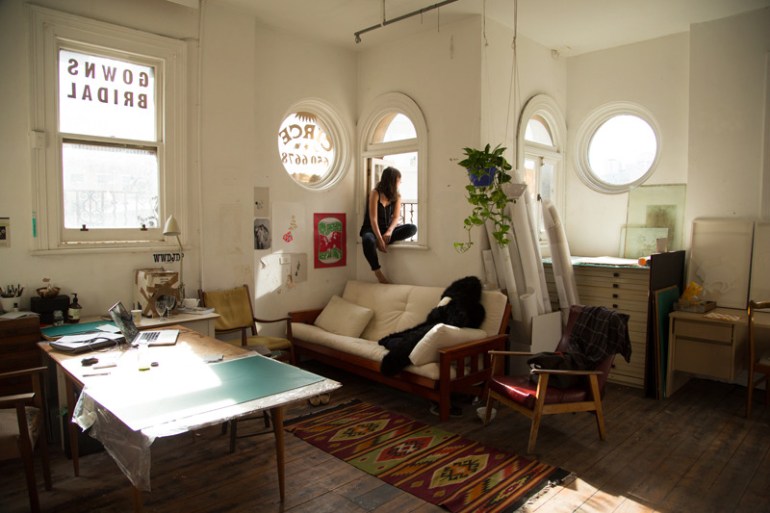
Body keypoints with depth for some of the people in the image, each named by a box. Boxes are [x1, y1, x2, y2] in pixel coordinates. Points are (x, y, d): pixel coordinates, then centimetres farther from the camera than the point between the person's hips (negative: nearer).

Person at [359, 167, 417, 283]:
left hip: (388, 228, 5)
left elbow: (396, 217, -5)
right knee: (368, 240, -42)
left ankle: (386, 239, -28)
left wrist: (389, 231, -26)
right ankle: (379, 274, -31)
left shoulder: (397, 196, 3)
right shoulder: (375, 193, -12)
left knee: (412, 228, -21)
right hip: (372, 229, -4)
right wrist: (380, 239, -29)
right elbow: (373, 219, -19)